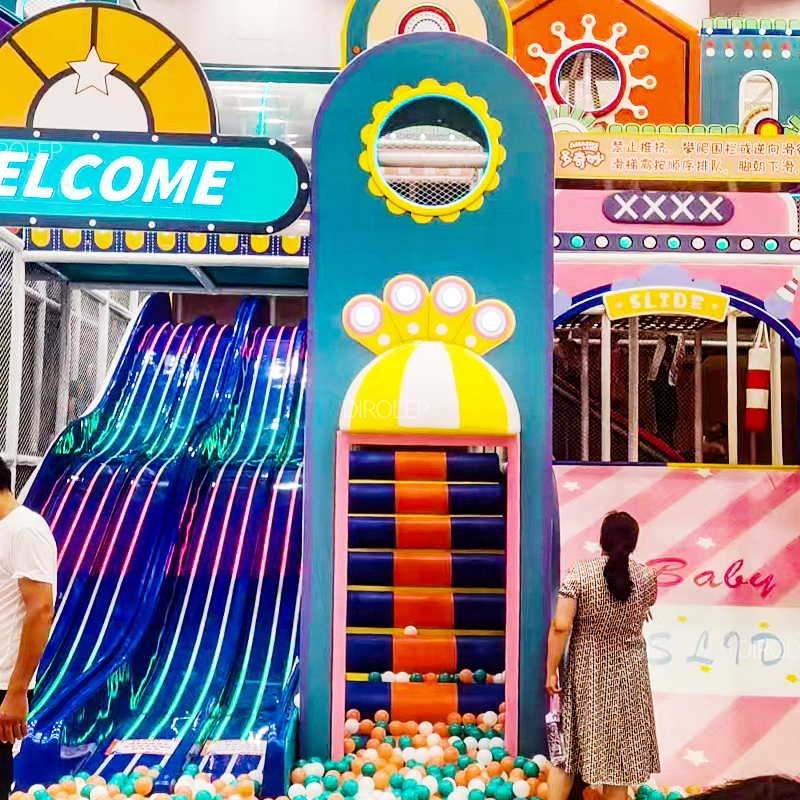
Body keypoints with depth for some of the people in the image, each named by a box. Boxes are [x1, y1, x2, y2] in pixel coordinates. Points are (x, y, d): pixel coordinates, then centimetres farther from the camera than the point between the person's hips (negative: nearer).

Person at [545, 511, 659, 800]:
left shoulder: (578, 573, -14)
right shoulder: (646, 576, -8)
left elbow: (560, 626, -18)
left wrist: (551, 670, -9)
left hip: (585, 672, -1)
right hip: (627, 674, 1)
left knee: (567, 744, 14)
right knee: (619, 750, 12)